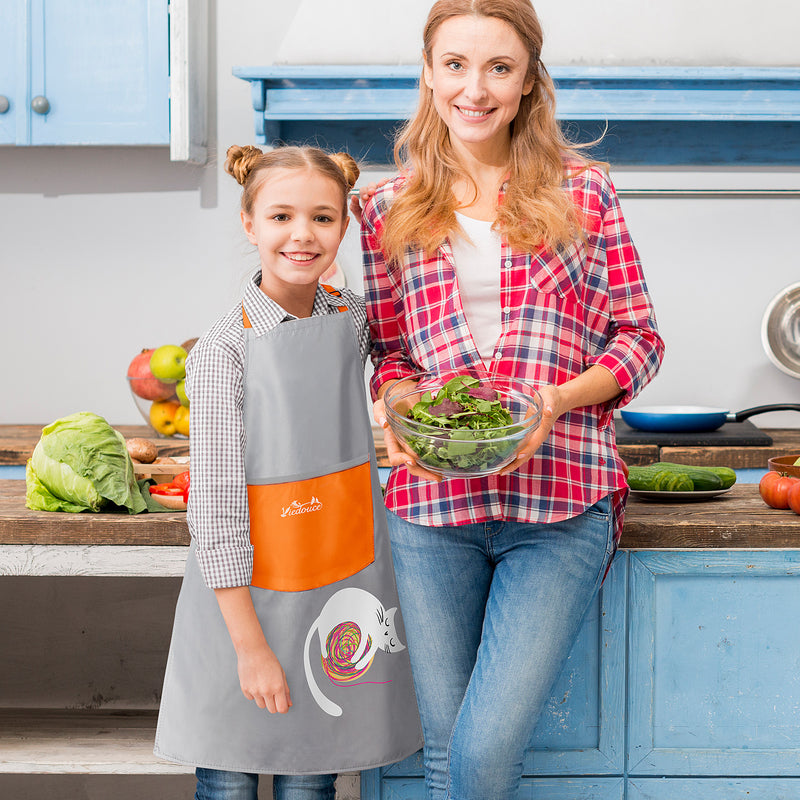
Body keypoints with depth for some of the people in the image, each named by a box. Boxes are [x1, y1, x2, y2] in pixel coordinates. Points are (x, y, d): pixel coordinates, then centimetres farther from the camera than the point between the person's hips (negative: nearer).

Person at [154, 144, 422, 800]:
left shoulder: (352, 318, 3)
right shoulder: (223, 351, -11)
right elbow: (215, 507, -13)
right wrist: (250, 642, -14)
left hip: (343, 591, 4)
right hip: (249, 597, -4)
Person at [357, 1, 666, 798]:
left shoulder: (583, 192, 5)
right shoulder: (387, 209, 10)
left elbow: (639, 339, 5)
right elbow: (388, 349, 15)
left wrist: (558, 400, -13)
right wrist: (397, 408, -8)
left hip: (562, 497, -2)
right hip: (432, 498, 2)